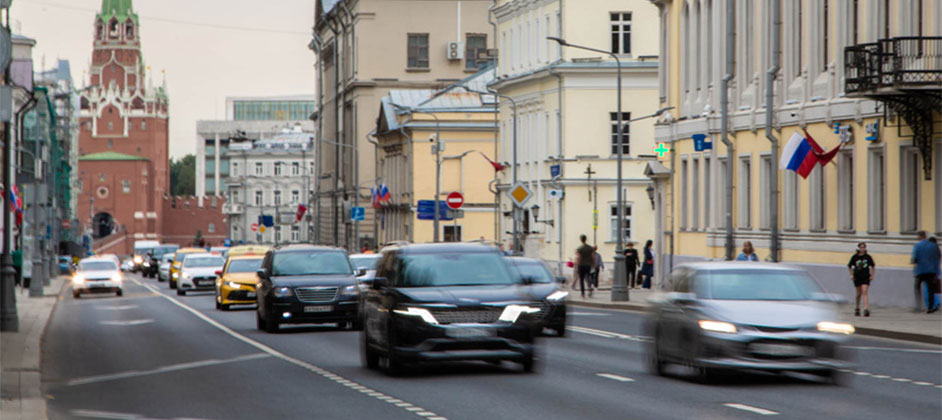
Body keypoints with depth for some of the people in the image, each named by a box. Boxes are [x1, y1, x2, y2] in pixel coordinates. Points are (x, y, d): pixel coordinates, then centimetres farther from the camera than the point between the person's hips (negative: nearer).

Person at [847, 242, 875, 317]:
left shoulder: (868, 257, 0)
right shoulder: (854, 257, 0)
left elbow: (873, 266, 13)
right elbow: (849, 267, 12)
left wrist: (872, 275, 4)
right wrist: (851, 275, 0)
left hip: (866, 277, -1)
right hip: (857, 277, 1)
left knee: (865, 292, -15)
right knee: (859, 293, 7)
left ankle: (866, 309, -23)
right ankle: (857, 308, 27)